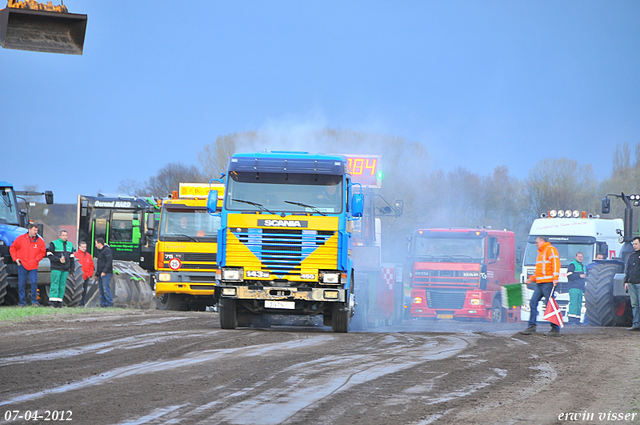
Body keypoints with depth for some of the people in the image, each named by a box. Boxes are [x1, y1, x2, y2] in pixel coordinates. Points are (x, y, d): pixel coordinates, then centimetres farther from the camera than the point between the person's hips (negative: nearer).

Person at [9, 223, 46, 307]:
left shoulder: (40, 241, 4)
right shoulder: (21, 238, 2)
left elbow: (43, 252, 11)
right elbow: (12, 248, 10)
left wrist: (36, 259, -3)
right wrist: (15, 258, 0)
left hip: (33, 266, 0)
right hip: (22, 265, 0)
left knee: (34, 282, -12)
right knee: (21, 284, 2)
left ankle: (34, 301, 0)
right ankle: (22, 302, 11)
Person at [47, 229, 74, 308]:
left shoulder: (70, 245, 18)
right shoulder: (54, 244, 1)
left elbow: (71, 257, 22)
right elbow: (49, 255, -6)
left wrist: (72, 269, 16)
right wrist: (59, 259, -16)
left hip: (65, 269, 5)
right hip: (56, 268, -5)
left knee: (62, 285, 2)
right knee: (55, 284, -12)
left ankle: (59, 302, 4)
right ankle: (52, 301, -15)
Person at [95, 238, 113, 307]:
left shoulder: (107, 250, -8)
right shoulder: (100, 251, 23)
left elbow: (109, 261, -18)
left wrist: (104, 271, -23)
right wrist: (96, 274, 24)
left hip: (106, 274, -10)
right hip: (100, 274, 10)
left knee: (106, 289, -15)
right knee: (101, 290, 7)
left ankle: (109, 304, -16)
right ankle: (102, 305, 8)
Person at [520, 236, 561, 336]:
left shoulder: (550, 250, -4)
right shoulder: (541, 252, 26)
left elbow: (556, 263, -16)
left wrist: (555, 277, -24)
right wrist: (532, 278, 22)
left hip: (548, 283, -10)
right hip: (539, 283, 10)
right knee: (533, 302, 4)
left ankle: (555, 329, -5)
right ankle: (531, 326, 7)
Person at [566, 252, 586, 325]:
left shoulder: (583, 266, 25)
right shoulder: (572, 265, -1)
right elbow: (569, 276, -12)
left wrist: (584, 290, 27)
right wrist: (579, 276, -15)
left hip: (580, 288, 8)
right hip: (573, 287, -8)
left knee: (579, 304, 3)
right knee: (573, 303, -15)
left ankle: (577, 320, 2)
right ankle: (571, 320, -20)